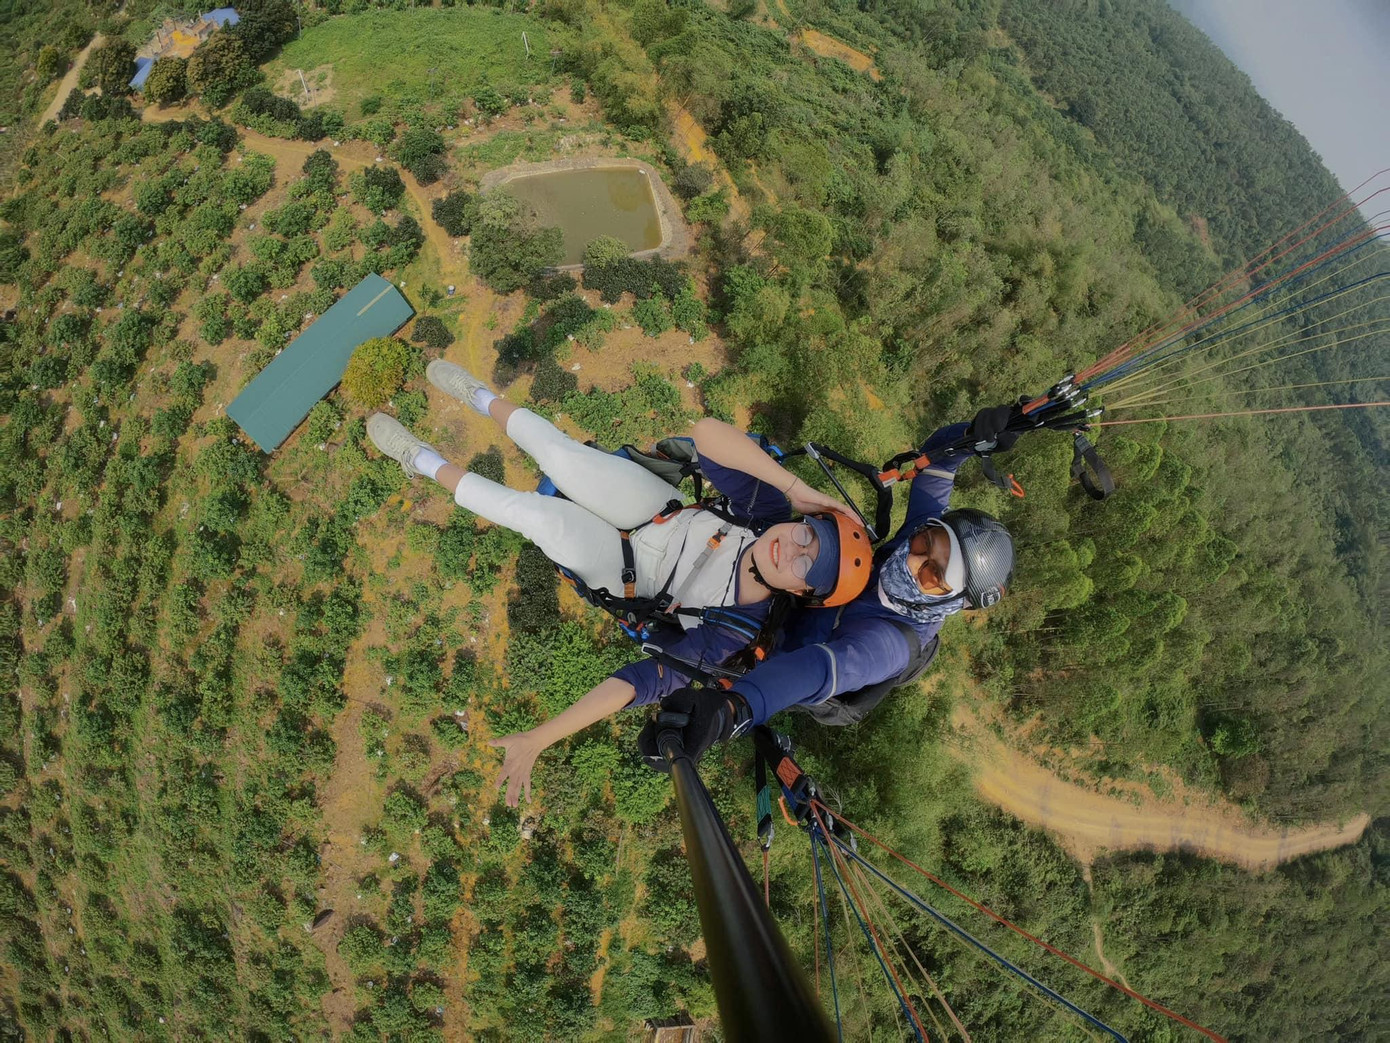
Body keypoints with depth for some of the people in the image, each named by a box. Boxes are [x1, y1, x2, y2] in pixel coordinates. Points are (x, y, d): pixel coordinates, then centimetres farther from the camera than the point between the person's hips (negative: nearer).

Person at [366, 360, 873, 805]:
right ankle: (481, 398, 20)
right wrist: (795, 486, -40)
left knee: (540, 514, -25)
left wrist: (537, 739, -34)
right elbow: (706, 432, -32)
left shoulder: (730, 634, -32)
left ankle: (426, 462, 5)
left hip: (621, 570, -3)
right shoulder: (768, 513, -24)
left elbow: (645, 682, -35)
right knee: (561, 454, -15)